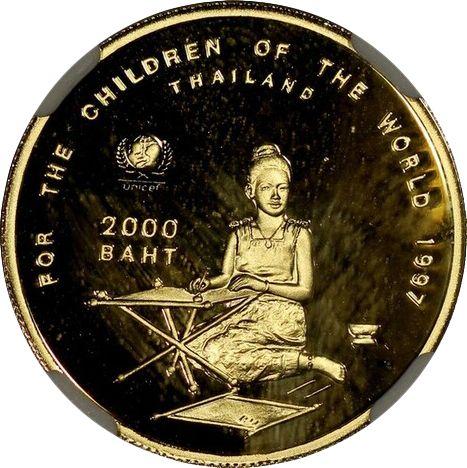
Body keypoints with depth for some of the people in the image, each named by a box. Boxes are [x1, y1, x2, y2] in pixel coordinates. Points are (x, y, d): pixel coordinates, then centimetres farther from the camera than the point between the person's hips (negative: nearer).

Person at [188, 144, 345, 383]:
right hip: (244, 312, 5)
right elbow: (227, 276, 12)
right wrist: (207, 283, -10)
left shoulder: (298, 233, 2)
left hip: (281, 316, -5)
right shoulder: (240, 232, 13)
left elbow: (305, 290, -2)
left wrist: (262, 284, -14)